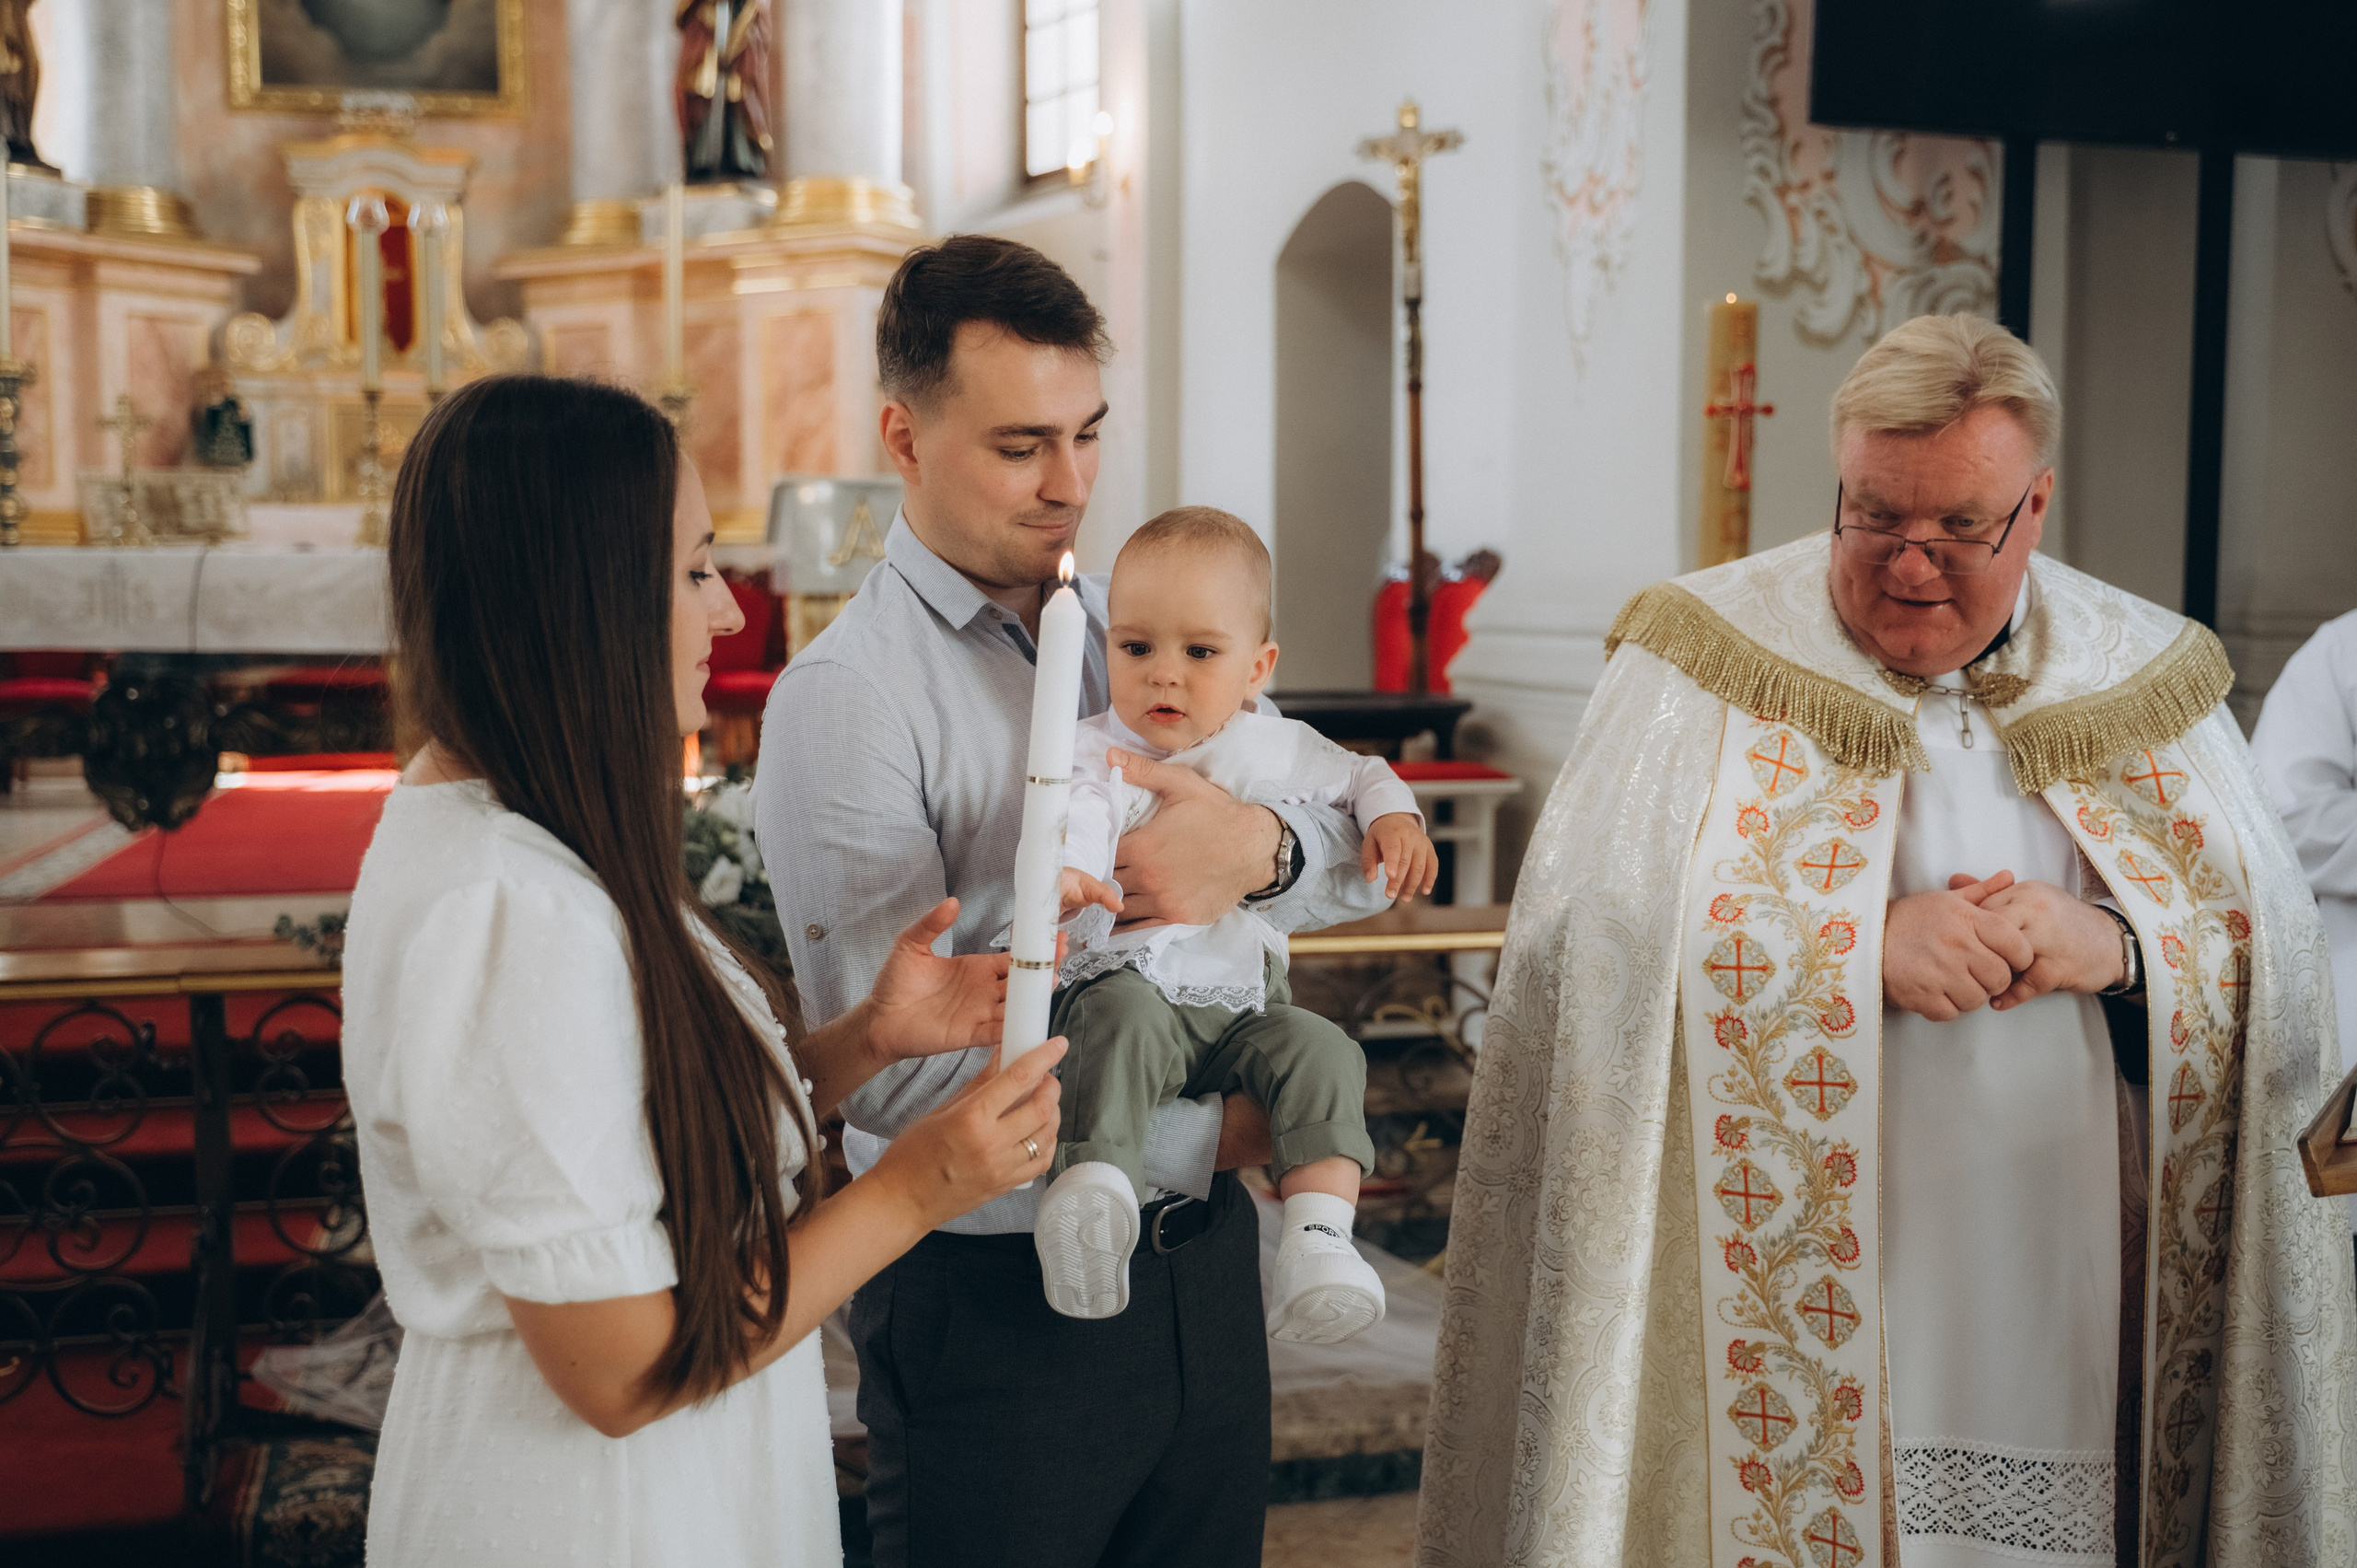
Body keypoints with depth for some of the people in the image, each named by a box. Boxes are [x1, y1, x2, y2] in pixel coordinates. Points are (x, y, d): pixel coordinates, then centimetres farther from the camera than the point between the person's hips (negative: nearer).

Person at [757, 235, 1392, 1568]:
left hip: (1203, 1257, 6)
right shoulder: (844, 697, -13)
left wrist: (1259, 848, -22)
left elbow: (1365, 856, 1)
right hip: (998, 1297, -5)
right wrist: (1204, 1127, -13)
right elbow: (895, 1066, -20)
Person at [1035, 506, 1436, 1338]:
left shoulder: (1276, 748, 8)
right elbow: (1076, 824, -25)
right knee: (1121, 1021, -35)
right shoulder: (1097, 754, -4)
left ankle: (1319, 1237, -28)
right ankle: (1096, 1186, -48)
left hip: (1244, 1003, 3)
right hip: (1129, 982, -3)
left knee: (1320, 1050, -22)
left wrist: (1395, 817, 3)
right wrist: (1063, 880, -48)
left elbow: (1357, 773, 26)